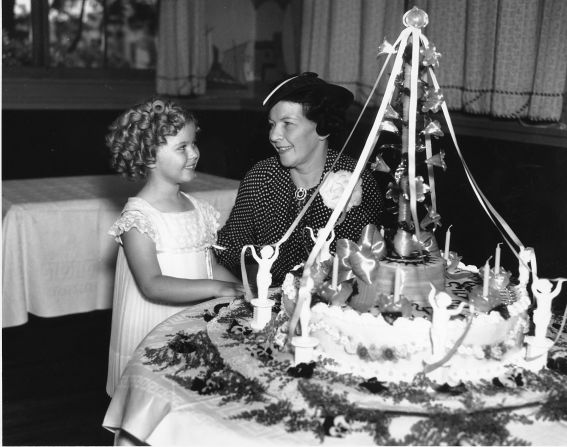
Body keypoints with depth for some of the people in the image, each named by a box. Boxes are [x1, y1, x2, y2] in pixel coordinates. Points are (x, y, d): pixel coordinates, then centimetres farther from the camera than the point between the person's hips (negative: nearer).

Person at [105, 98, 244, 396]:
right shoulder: (138, 217, -15)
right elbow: (152, 286, -23)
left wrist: (245, 292, -1)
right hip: (149, 338, -6)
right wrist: (214, 288, -29)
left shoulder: (199, 210, 7)